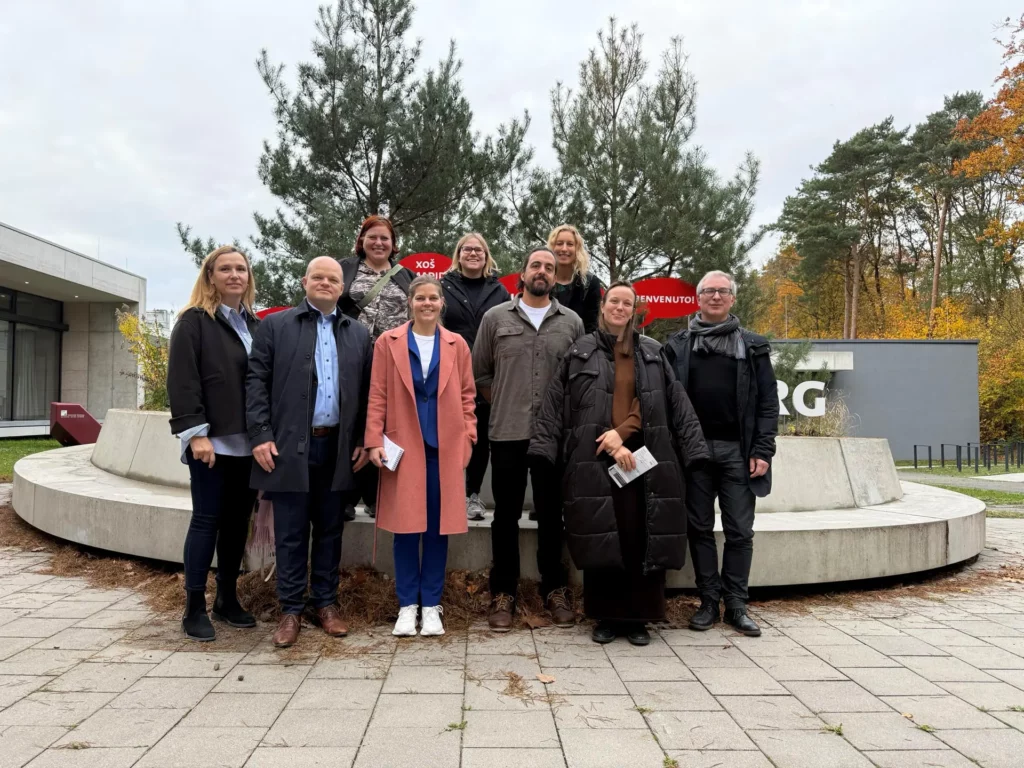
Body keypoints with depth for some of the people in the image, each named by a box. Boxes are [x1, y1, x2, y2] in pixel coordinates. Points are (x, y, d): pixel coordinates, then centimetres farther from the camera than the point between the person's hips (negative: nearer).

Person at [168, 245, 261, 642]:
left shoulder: (253, 324, 14)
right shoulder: (193, 321, -4)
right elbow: (182, 382, -11)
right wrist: (196, 434, -18)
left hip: (247, 442, 6)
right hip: (212, 441, -6)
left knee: (238, 521, 10)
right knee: (207, 520, -1)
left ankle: (227, 598, 22)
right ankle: (194, 607, 10)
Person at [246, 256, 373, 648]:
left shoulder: (358, 333, 11)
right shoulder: (275, 325, 4)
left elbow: (367, 391, 9)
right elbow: (256, 382, -2)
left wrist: (364, 440, 3)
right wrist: (260, 435, -10)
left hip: (337, 447, 2)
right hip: (290, 446, -2)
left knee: (329, 529, 11)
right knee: (290, 532, 5)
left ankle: (326, 602, 23)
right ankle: (290, 609, 16)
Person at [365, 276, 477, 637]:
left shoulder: (457, 345, 8)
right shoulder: (388, 342, 4)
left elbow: (466, 395, 10)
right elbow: (377, 395, 1)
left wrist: (467, 438, 0)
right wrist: (374, 441, -6)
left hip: (445, 448, 1)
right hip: (404, 447, -1)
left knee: (437, 528, 6)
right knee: (406, 528, 3)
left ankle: (431, 605, 17)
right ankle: (407, 606, 16)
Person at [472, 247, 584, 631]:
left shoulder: (572, 322, 5)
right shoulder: (495, 318, 3)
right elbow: (479, 372, 8)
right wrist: (503, 404, 6)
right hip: (507, 433, 0)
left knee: (551, 514, 10)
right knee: (506, 514, 7)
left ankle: (555, 590, 23)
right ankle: (503, 593, 19)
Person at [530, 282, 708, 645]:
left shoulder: (652, 353, 11)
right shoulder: (580, 351, 8)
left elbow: (676, 404, 3)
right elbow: (556, 404, 3)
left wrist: (621, 432, -9)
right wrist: (544, 446, -11)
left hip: (642, 457, 1)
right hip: (594, 459, -1)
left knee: (641, 538, 1)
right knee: (601, 540, 0)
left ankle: (637, 618, 13)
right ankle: (606, 617, 12)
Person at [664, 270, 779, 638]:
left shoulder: (753, 346, 8)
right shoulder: (678, 345, 8)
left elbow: (767, 401, 4)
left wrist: (762, 451, -5)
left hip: (737, 451, 0)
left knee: (740, 531, 3)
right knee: (700, 529, 7)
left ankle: (736, 605, 14)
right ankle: (708, 602, 17)